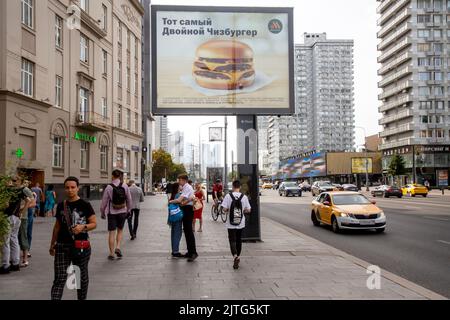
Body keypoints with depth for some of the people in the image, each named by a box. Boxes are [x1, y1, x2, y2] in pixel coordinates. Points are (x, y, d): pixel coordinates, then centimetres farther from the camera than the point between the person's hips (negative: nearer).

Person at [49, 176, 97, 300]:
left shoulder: (85, 205, -5)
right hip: (62, 246, 2)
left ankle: (82, 298, 29)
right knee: (59, 278, -3)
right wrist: (52, 244, 20)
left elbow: (94, 223, -4)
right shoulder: (61, 205, 7)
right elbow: (57, 226, 16)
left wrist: (83, 227, -23)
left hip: (81, 246, -2)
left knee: (82, 276, 13)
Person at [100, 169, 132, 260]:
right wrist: (128, 210, 15)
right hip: (122, 212, 2)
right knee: (120, 230, 19)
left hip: (112, 212, -2)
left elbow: (104, 202, -5)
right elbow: (129, 200, 2)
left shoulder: (109, 187, -10)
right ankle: (118, 247, 2)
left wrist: (103, 213, 7)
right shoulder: (125, 186, -4)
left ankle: (111, 254, 8)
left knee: (112, 233, 5)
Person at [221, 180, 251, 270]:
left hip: (231, 223, -2)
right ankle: (238, 257, 27)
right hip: (241, 223, 2)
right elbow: (248, 210, -3)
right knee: (239, 240, 18)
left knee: (232, 240, 0)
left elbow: (224, 209, -13)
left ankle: (235, 255, -23)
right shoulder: (244, 197, -5)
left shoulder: (228, 196, -10)